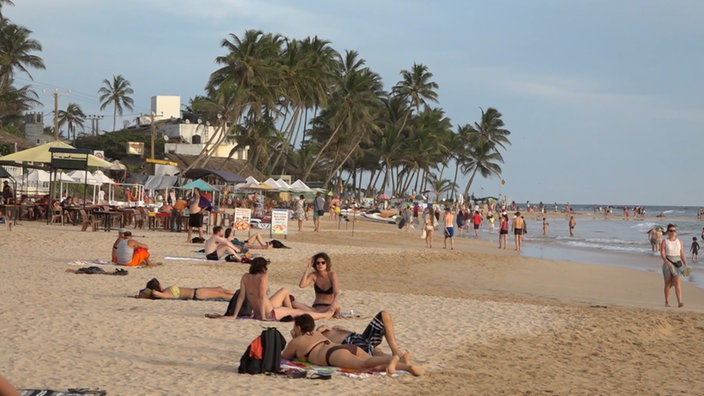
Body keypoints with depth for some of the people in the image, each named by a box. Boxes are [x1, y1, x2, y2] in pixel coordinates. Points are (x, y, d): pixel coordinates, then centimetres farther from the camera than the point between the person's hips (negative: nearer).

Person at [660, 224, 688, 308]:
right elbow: (662, 253, -11)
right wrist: (666, 261, -27)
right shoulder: (664, 242, -2)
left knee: (678, 282, -12)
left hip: (677, 263, 1)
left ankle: (679, 302, -22)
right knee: (668, 283, 6)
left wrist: (685, 264, 2)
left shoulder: (679, 241, 8)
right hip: (667, 263, -1)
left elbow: (682, 253, 9)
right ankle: (667, 302, 20)